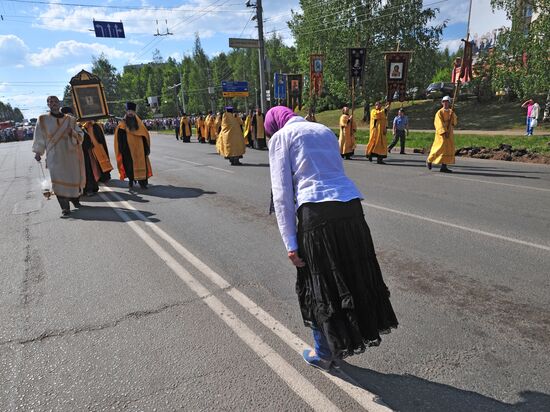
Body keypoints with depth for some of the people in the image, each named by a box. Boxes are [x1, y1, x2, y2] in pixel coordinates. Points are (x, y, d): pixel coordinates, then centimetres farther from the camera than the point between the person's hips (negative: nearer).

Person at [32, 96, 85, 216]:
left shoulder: (70, 120, 9)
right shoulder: (43, 120, 6)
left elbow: (81, 134, 8)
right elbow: (39, 138, 8)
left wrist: (72, 132, -12)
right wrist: (38, 152, 3)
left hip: (71, 154, 2)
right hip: (55, 155, -2)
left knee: (74, 177, 4)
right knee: (59, 179, -10)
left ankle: (75, 198, 28)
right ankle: (65, 207, -8)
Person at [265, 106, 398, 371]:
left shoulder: (281, 137, 8)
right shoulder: (324, 130, 25)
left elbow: (282, 193, -2)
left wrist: (290, 242, -2)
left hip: (316, 210, -5)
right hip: (351, 205, 6)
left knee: (319, 284, 11)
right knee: (352, 276, 19)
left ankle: (323, 354, 30)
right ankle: (347, 341, 38)